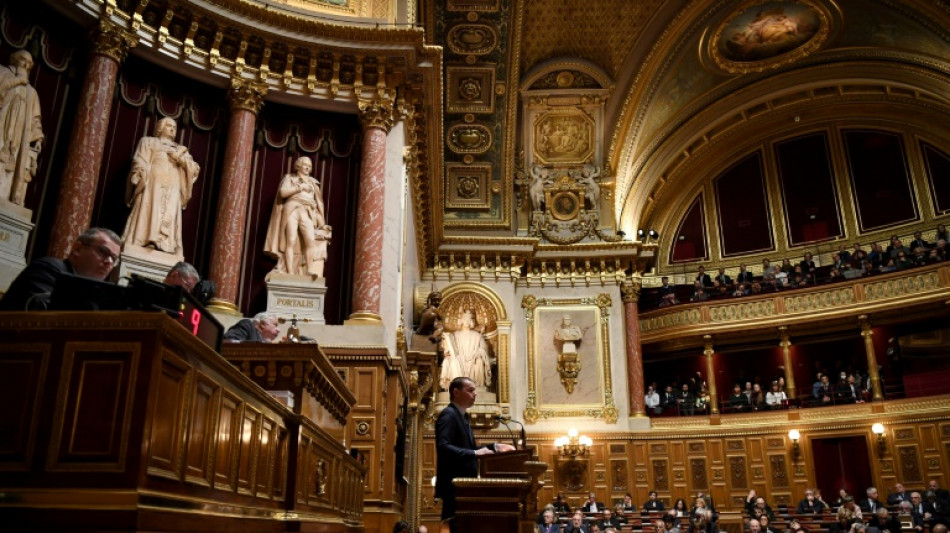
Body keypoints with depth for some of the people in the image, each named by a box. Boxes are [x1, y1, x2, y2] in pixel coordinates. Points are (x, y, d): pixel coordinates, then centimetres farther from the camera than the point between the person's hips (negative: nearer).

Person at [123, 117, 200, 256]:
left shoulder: (181, 150, 27)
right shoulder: (148, 142, 18)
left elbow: (195, 169, 14)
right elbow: (140, 164, 4)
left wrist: (180, 158, -1)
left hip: (172, 192, 3)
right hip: (152, 187, -3)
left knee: (169, 223, -9)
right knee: (147, 220, -14)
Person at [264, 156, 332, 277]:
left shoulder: (313, 182, 27)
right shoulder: (290, 178, 19)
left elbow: (319, 202, 21)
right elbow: (283, 192, 1)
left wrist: (322, 221, 11)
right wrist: (300, 187, -1)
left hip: (307, 212, 2)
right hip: (292, 210, -2)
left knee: (311, 240, -21)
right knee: (291, 241, -16)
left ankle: (310, 271, -24)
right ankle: (290, 273, -21)